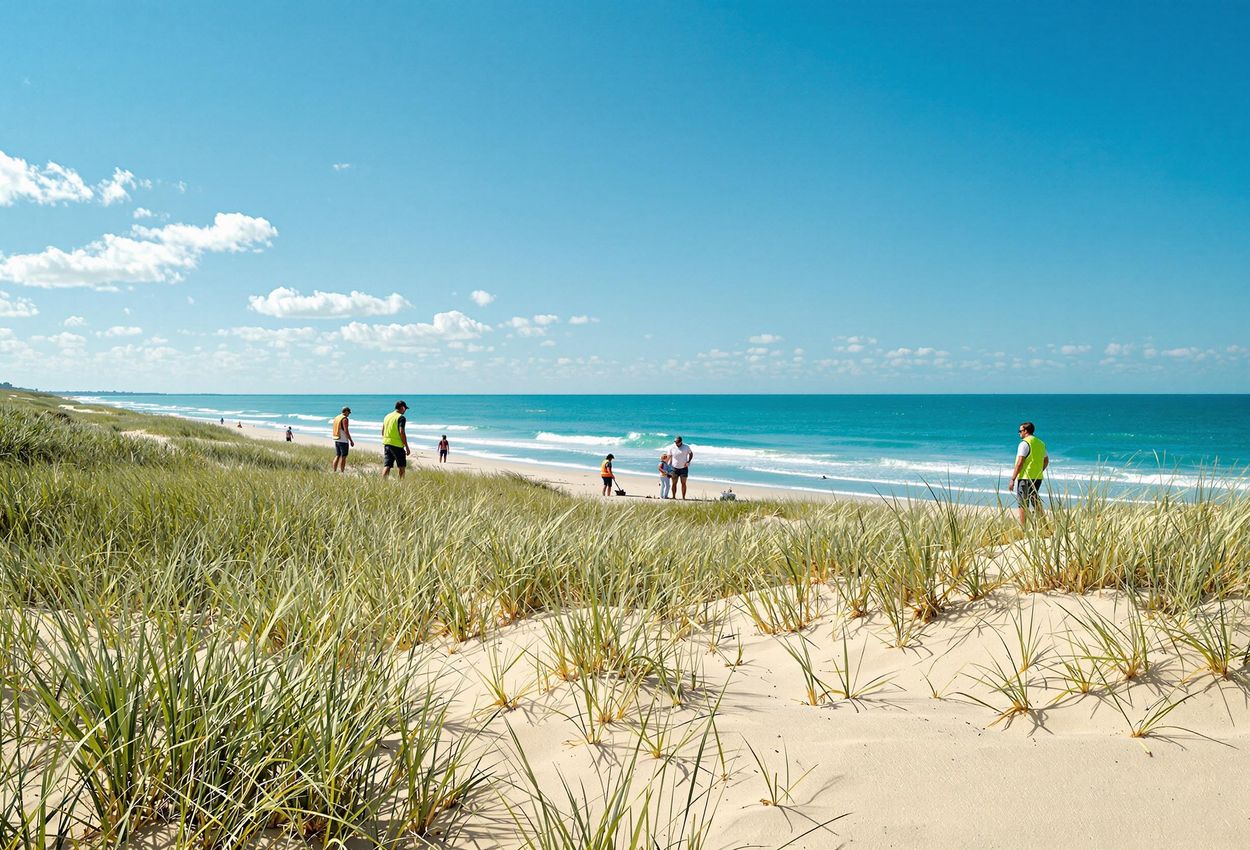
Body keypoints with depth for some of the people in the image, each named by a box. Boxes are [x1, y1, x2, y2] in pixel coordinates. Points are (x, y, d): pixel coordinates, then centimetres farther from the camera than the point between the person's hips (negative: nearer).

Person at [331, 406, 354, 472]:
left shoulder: (336, 418, 13)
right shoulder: (345, 419, -14)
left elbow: (334, 430, 17)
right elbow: (346, 431, -20)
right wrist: (351, 441, -16)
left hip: (337, 440, 8)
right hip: (343, 441, -8)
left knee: (337, 456, 12)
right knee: (343, 457, -3)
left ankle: (334, 471, 8)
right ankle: (342, 472, -3)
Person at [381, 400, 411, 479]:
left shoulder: (387, 416, 14)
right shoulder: (401, 418, -9)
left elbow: (383, 432, 18)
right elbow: (401, 432, -18)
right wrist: (407, 447, -14)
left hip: (386, 443, 6)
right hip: (397, 445, -6)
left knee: (386, 466, 2)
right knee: (402, 466, 8)